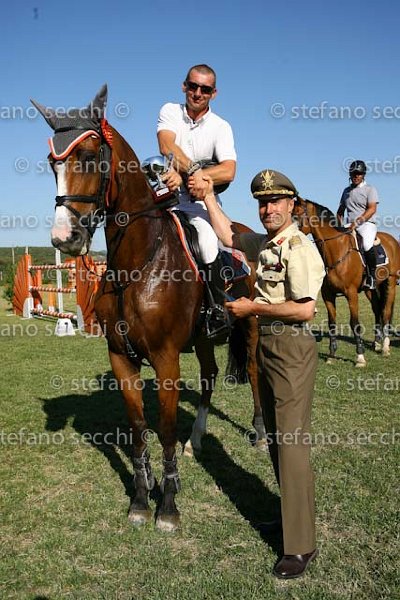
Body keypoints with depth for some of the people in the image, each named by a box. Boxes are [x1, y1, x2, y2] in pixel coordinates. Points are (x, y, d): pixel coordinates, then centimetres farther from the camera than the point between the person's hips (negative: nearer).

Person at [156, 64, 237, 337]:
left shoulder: (221, 127, -2)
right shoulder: (170, 111, 3)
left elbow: (229, 171, -18)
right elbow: (167, 146, -17)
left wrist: (183, 174, -30)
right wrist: (195, 171, -33)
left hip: (199, 197, -2)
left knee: (209, 245, -24)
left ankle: (219, 310, -8)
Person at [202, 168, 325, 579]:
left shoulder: (299, 248, -16)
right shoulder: (264, 243, 10)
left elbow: (305, 309, -24)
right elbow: (227, 236, 23)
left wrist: (253, 307, -15)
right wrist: (208, 194, 16)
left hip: (292, 349, -9)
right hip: (267, 345, 9)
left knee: (292, 443, -6)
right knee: (274, 438, 18)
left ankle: (301, 546, 3)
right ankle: (291, 515, 34)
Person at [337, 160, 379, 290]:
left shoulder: (369, 189, 3)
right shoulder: (346, 190, 19)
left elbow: (372, 209, -10)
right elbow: (340, 211, 25)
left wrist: (357, 222, -22)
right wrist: (340, 225, 7)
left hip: (367, 224, -6)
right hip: (350, 226, 6)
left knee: (367, 244, -34)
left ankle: (371, 275, -22)